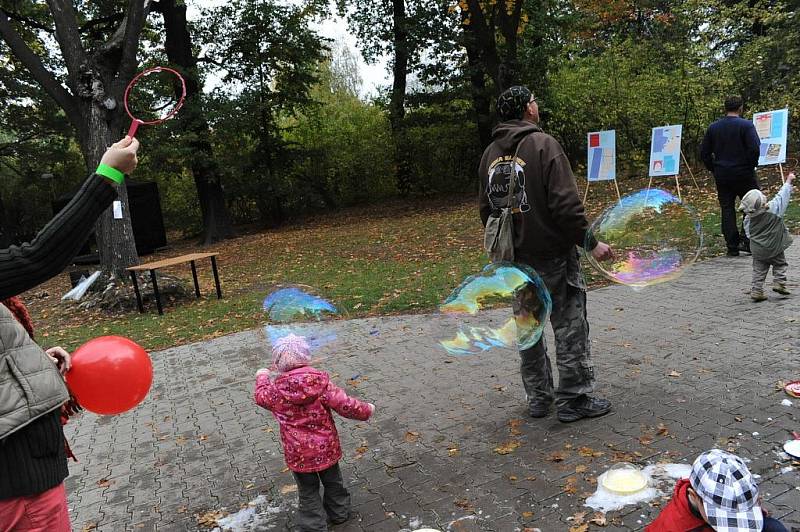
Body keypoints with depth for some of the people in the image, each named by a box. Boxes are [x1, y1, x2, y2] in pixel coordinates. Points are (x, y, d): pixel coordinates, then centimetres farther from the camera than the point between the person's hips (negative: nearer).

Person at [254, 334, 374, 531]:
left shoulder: (277, 391, -17)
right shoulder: (320, 381, -20)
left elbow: (261, 396, 6)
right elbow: (344, 405, -20)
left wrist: (262, 377, 25)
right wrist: (366, 410, -2)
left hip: (298, 453, -1)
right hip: (326, 448, 1)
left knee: (308, 492, 18)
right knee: (333, 482, 25)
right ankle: (339, 513, 44)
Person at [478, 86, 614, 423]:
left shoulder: (490, 154, 10)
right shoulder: (543, 144, -12)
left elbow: (486, 209, 14)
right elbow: (566, 203, -19)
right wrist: (590, 242, -11)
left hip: (513, 259, 7)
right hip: (551, 256, -7)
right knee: (570, 326, 4)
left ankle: (538, 398, 23)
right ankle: (574, 400, 10)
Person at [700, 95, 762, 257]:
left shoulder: (713, 127, 5)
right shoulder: (746, 125, -9)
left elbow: (704, 152, 6)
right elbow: (754, 149, -17)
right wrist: (751, 165, -2)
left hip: (721, 175, 4)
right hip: (743, 174, -4)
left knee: (727, 209, 7)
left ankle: (732, 246, 9)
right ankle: (746, 240, 2)